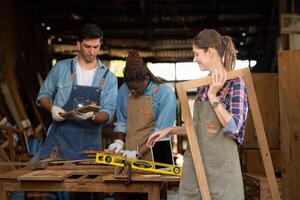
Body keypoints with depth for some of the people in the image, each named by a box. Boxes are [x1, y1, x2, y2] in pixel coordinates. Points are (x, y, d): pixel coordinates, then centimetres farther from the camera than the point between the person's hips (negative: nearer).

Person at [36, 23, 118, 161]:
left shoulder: (109, 77, 3)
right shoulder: (61, 68, 3)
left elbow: (108, 114, -1)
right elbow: (43, 95, 11)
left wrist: (92, 115, -23)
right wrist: (52, 108, -10)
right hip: (59, 140, 0)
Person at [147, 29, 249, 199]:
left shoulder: (235, 83, -8)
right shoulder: (204, 85, 11)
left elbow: (233, 127, -17)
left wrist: (213, 96, -15)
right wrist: (170, 130, 11)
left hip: (220, 165, -6)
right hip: (195, 163, 6)